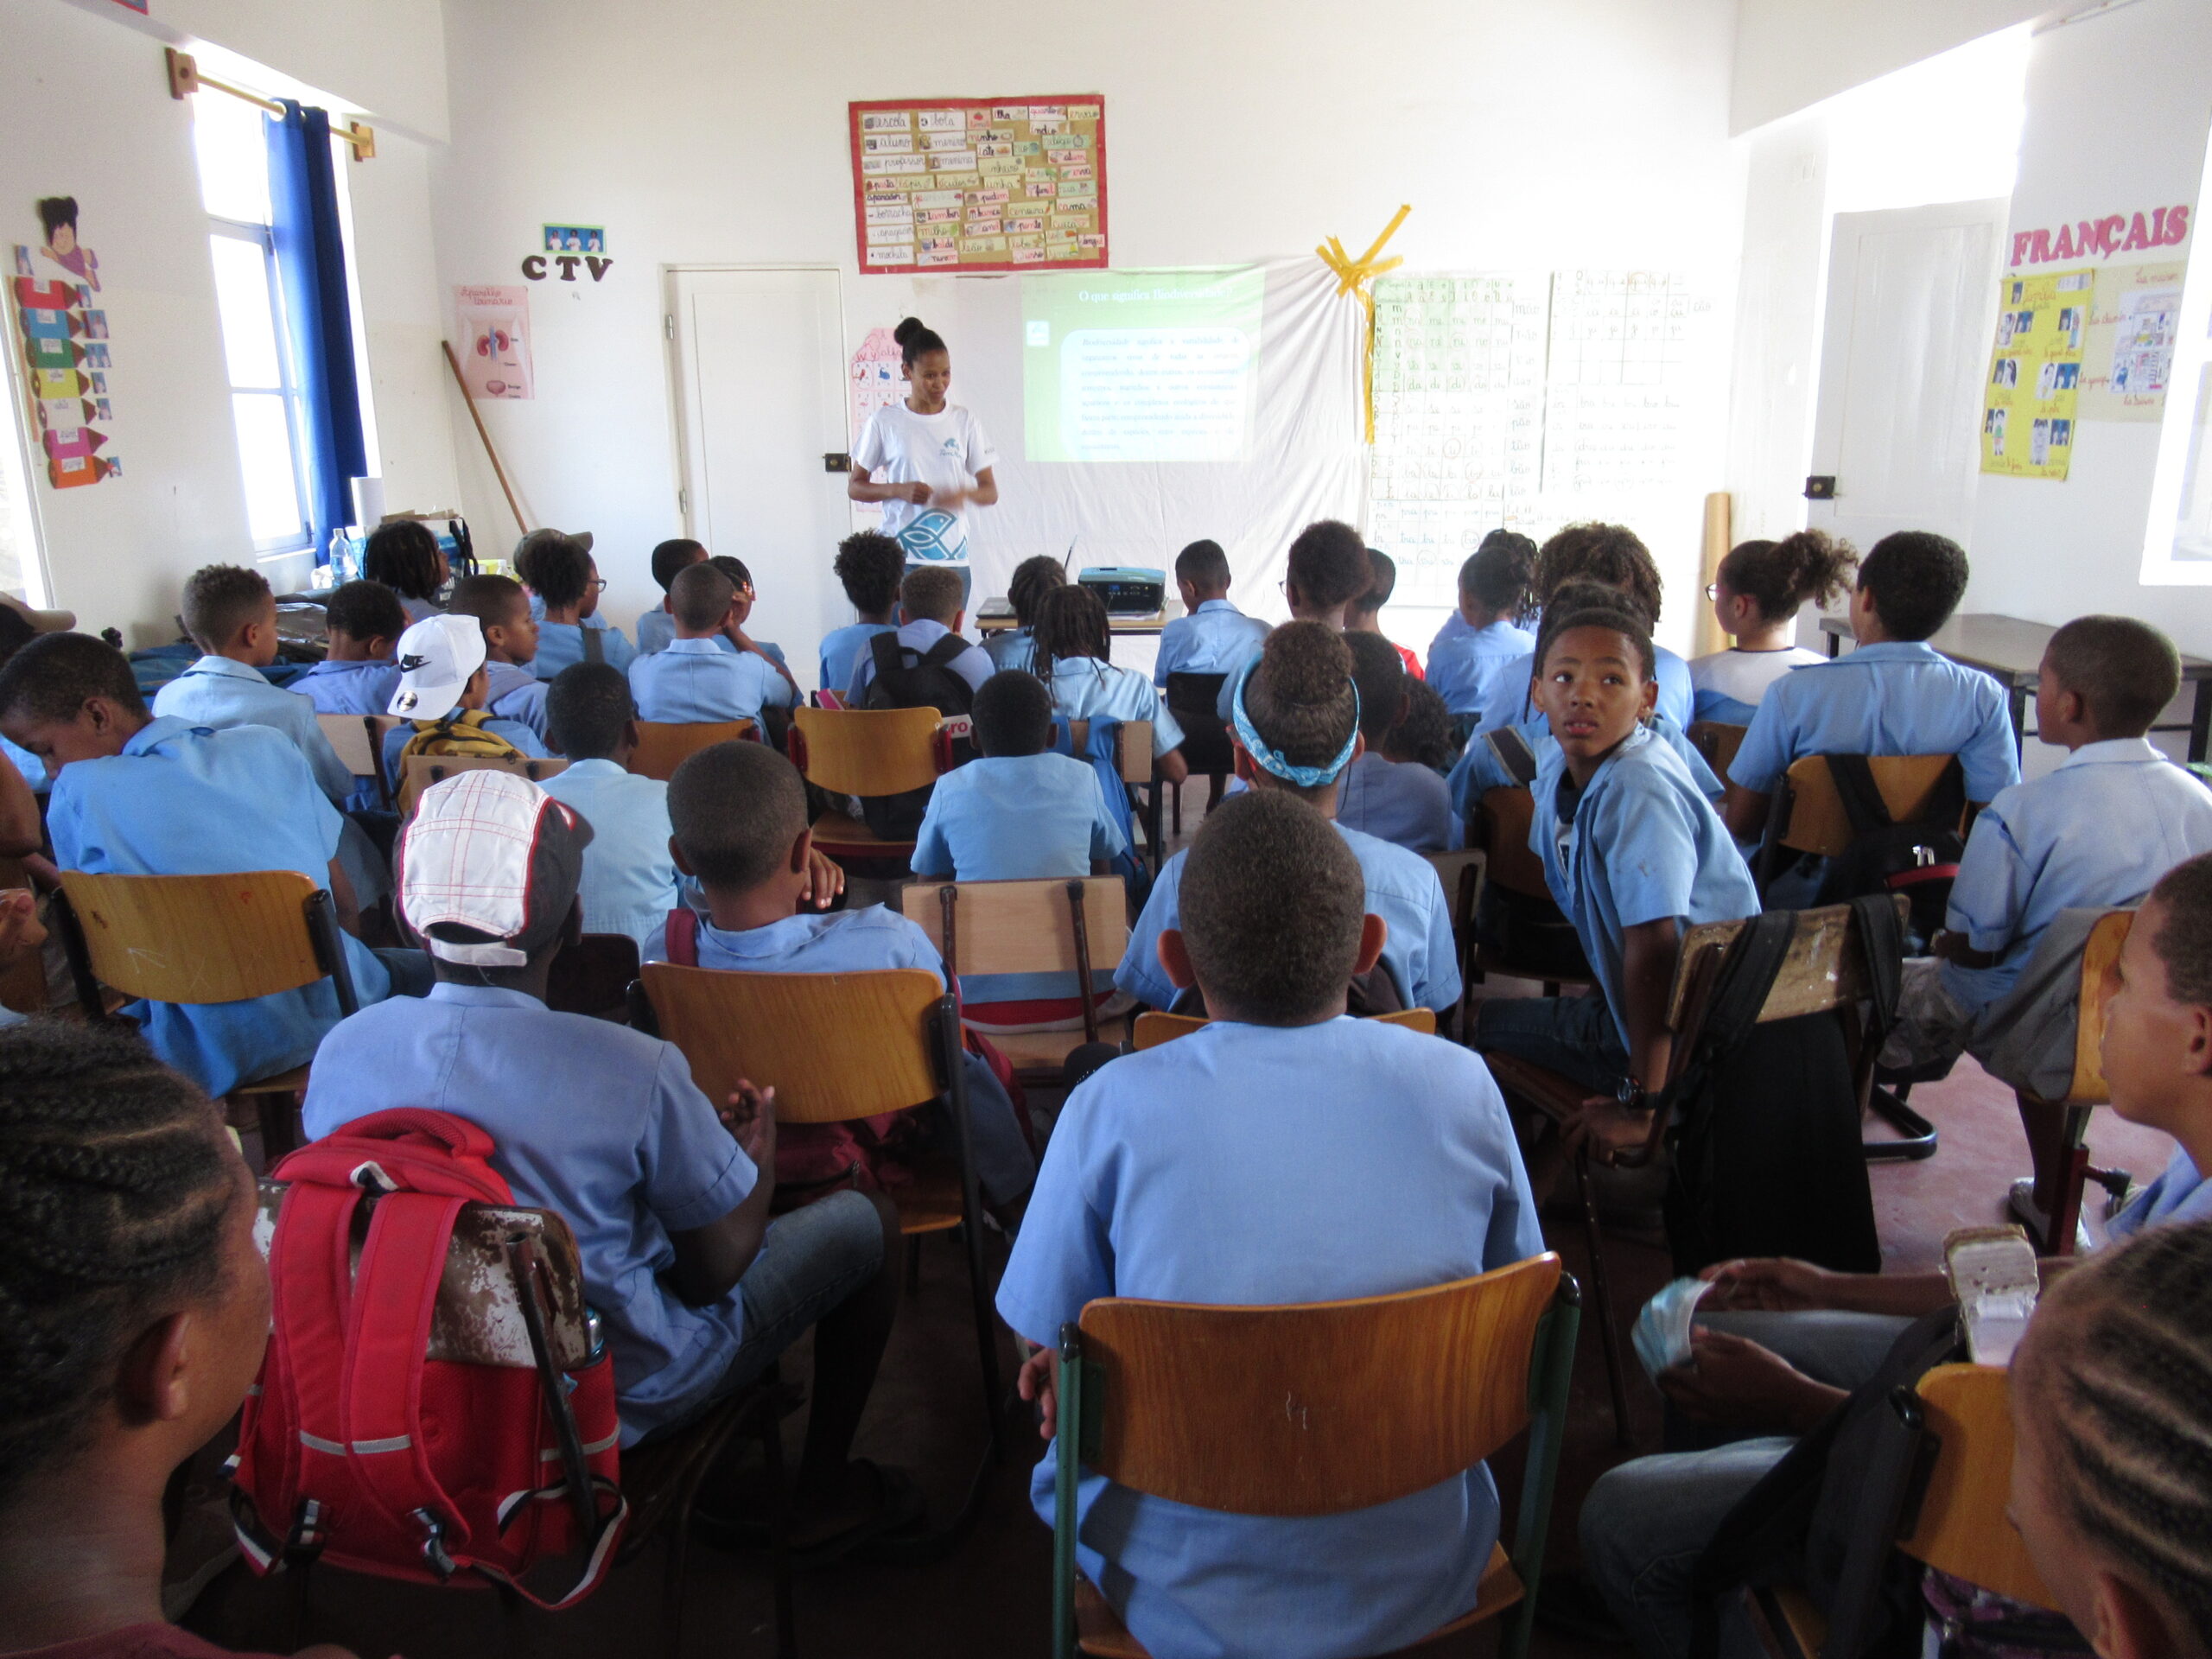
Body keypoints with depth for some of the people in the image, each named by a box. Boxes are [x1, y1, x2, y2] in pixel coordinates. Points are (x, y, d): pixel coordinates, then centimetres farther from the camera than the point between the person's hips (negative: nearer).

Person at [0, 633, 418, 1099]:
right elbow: (346, 904, 7)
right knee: (426, 965, 29)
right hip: (342, 1009, 3)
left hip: (220, 1059, -3)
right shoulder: (265, 746, 2)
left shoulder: (77, 794, -7)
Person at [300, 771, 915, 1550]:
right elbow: (717, 1270, -16)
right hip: (618, 1402, -5)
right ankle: (823, 1493, 27)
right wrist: (758, 1154, 4)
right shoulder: (632, 1071, -30)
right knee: (866, 1220, 11)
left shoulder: (340, 1053, -15)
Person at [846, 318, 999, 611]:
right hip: (899, 557, -2)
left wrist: (965, 493, -16)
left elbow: (990, 491, 7)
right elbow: (855, 486, 5)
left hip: (952, 557, 2)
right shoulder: (885, 422, 1)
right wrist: (899, 490, -13)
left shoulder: (965, 422, 6)